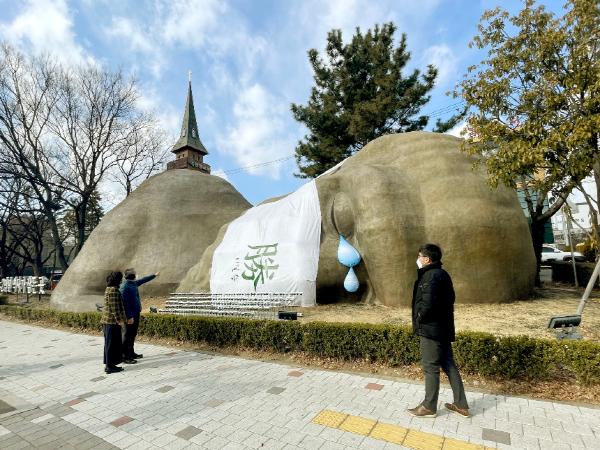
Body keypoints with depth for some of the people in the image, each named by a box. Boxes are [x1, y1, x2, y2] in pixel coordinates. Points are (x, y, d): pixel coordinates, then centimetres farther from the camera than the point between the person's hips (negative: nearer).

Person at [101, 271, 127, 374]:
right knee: (112, 343, -2)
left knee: (109, 343, 15)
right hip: (113, 321, -10)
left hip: (108, 320, 10)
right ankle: (110, 366, 5)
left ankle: (108, 364, 24)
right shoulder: (113, 290, -18)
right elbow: (114, 307, -21)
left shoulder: (109, 289, 13)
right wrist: (119, 320, -16)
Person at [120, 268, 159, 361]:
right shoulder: (125, 287, -18)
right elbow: (125, 303, -21)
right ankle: (124, 356, 3)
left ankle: (131, 353, 27)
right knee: (128, 335, -4)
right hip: (131, 315, -9)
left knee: (133, 334, 16)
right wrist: (129, 317, -22)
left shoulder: (133, 283, 8)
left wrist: (154, 275, 39)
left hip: (136, 313, 9)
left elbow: (143, 280, 28)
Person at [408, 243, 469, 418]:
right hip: (443, 328, 10)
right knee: (449, 365, 17)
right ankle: (461, 405, 27)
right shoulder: (442, 274, 11)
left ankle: (429, 407, 18)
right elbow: (450, 299, 17)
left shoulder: (431, 276, -20)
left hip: (431, 329, -10)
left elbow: (427, 303, -29)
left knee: (430, 368, 4)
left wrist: (419, 318, -12)